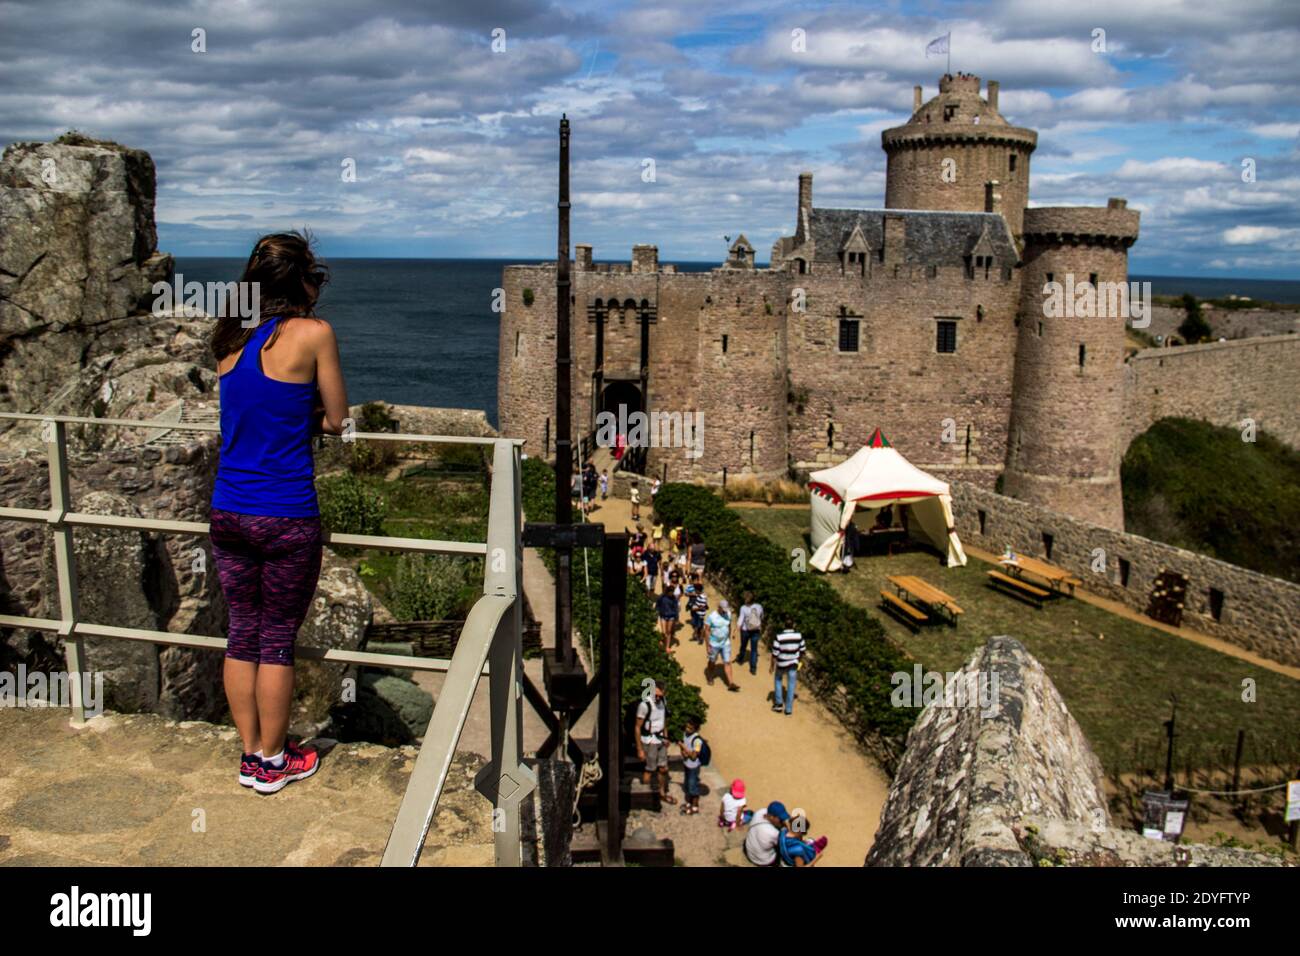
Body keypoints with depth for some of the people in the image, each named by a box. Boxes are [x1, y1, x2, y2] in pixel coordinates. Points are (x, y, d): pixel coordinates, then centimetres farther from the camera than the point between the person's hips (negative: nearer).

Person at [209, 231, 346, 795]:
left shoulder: (232, 338, 7)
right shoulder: (312, 332, -10)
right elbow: (336, 421, -2)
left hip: (227, 511, 6)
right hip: (285, 515, -6)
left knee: (242, 632, 15)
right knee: (278, 639, 8)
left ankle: (251, 754, 28)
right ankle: (272, 762, 22)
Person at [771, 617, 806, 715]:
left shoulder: (779, 637, -23)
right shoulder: (799, 636, -14)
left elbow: (775, 653, -17)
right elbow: (802, 650, -1)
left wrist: (772, 666, -3)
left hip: (781, 664, -1)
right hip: (793, 664, 1)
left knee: (778, 680, 25)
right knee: (791, 685, 12)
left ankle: (778, 703, 24)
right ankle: (788, 709, 15)